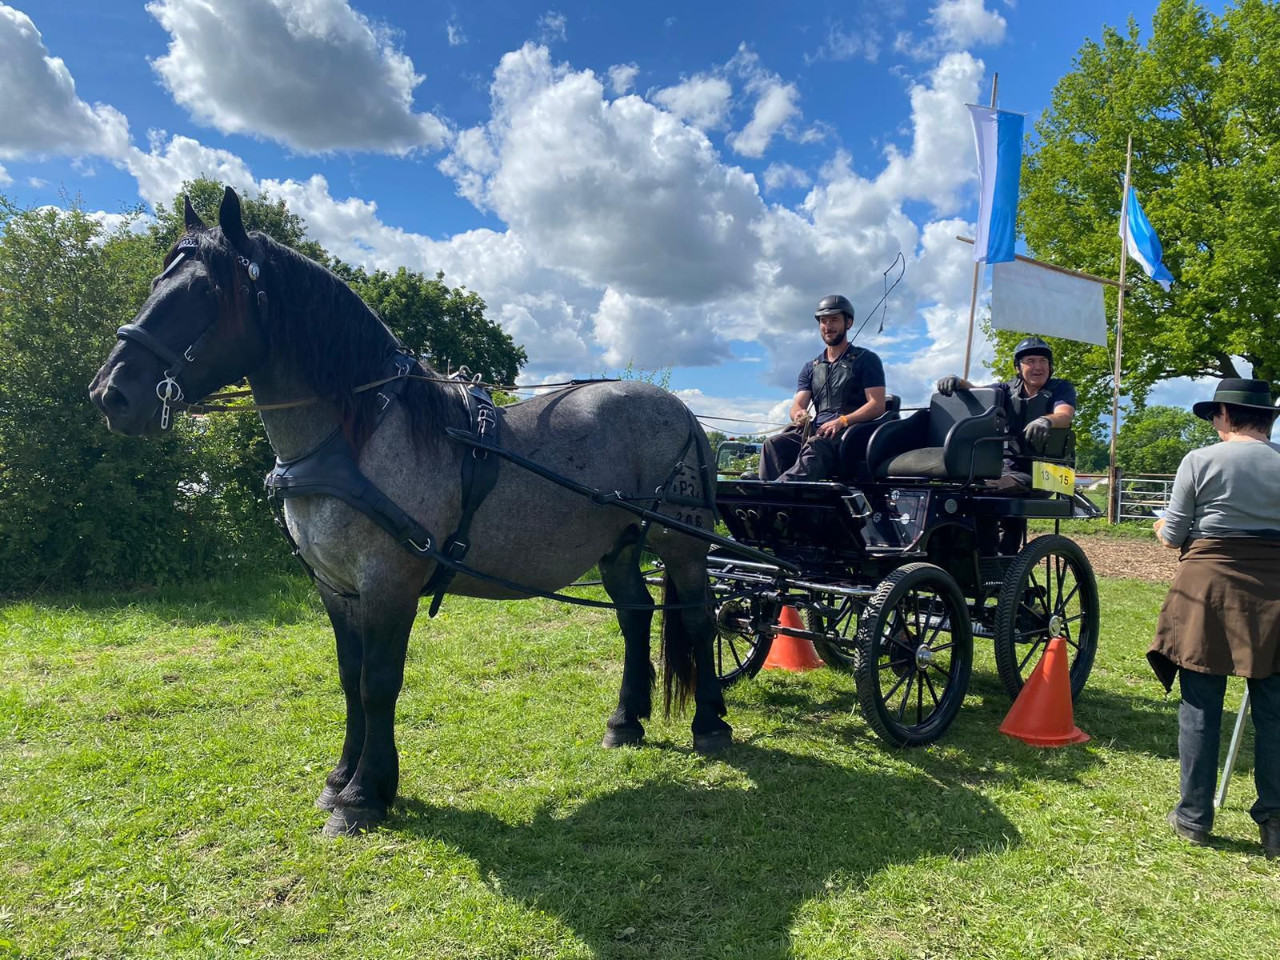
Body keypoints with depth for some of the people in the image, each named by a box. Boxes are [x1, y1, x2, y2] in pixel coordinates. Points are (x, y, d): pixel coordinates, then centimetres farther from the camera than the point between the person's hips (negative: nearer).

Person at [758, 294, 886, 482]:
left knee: (815, 446, -39)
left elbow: (877, 405, -2)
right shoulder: (811, 368, 25)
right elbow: (797, 406, 14)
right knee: (774, 443, -26)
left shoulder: (865, 359, 10)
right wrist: (799, 415, -13)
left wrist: (842, 421, -19)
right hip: (816, 431, 5)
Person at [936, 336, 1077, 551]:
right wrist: (958, 382, -22)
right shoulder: (1008, 390, 18)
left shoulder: (1061, 388, 6)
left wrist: (1046, 420, -41)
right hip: (1008, 467, 4)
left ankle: (1004, 555, -24)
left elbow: (1065, 414, -17)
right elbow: (975, 393, 1)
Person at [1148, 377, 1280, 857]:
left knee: (1200, 707, 5)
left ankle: (1194, 816, 13)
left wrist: (1162, 526, 20)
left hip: (1208, 587, -2)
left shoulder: (1200, 460, -5)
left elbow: (1173, 537, -1)